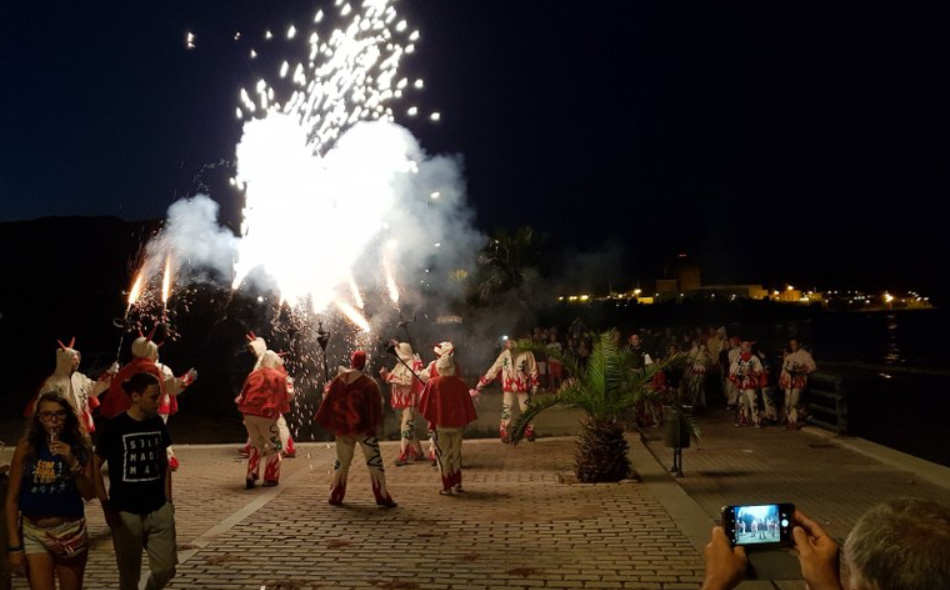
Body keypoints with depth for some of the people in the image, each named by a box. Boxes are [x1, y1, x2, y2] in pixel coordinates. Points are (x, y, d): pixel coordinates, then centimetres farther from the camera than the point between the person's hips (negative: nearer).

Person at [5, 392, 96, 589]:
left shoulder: (80, 447, -3)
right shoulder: (26, 447, -7)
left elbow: (89, 494, -5)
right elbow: (12, 499, -4)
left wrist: (73, 462, -20)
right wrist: (14, 545, -7)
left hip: (71, 531, 2)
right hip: (33, 533, -1)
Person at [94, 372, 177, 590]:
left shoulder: (157, 424, 3)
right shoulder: (115, 427, -11)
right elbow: (95, 467, -7)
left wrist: (168, 500, 8)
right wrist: (106, 506, -9)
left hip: (159, 510, 4)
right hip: (126, 512, -3)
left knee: (165, 568, 3)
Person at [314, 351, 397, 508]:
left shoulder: (338, 381, -1)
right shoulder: (369, 384, -11)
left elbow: (328, 402, 3)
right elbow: (376, 406, -10)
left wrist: (331, 424, 13)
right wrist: (374, 424, 3)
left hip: (342, 428, 4)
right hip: (364, 428, -4)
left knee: (342, 462, 17)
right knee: (374, 462, 2)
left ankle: (335, 497, 20)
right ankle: (382, 497, 0)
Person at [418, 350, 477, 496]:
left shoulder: (433, 383, -9)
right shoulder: (460, 384, -2)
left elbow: (424, 404, -3)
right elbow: (467, 405, 2)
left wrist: (431, 419, 12)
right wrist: (465, 421, 12)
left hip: (440, 424, -3)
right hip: (457, 424, 3)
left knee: (443, 456, 6)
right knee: (456, 454, 16)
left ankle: (447, 487, 7)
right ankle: (457, 484, 19)